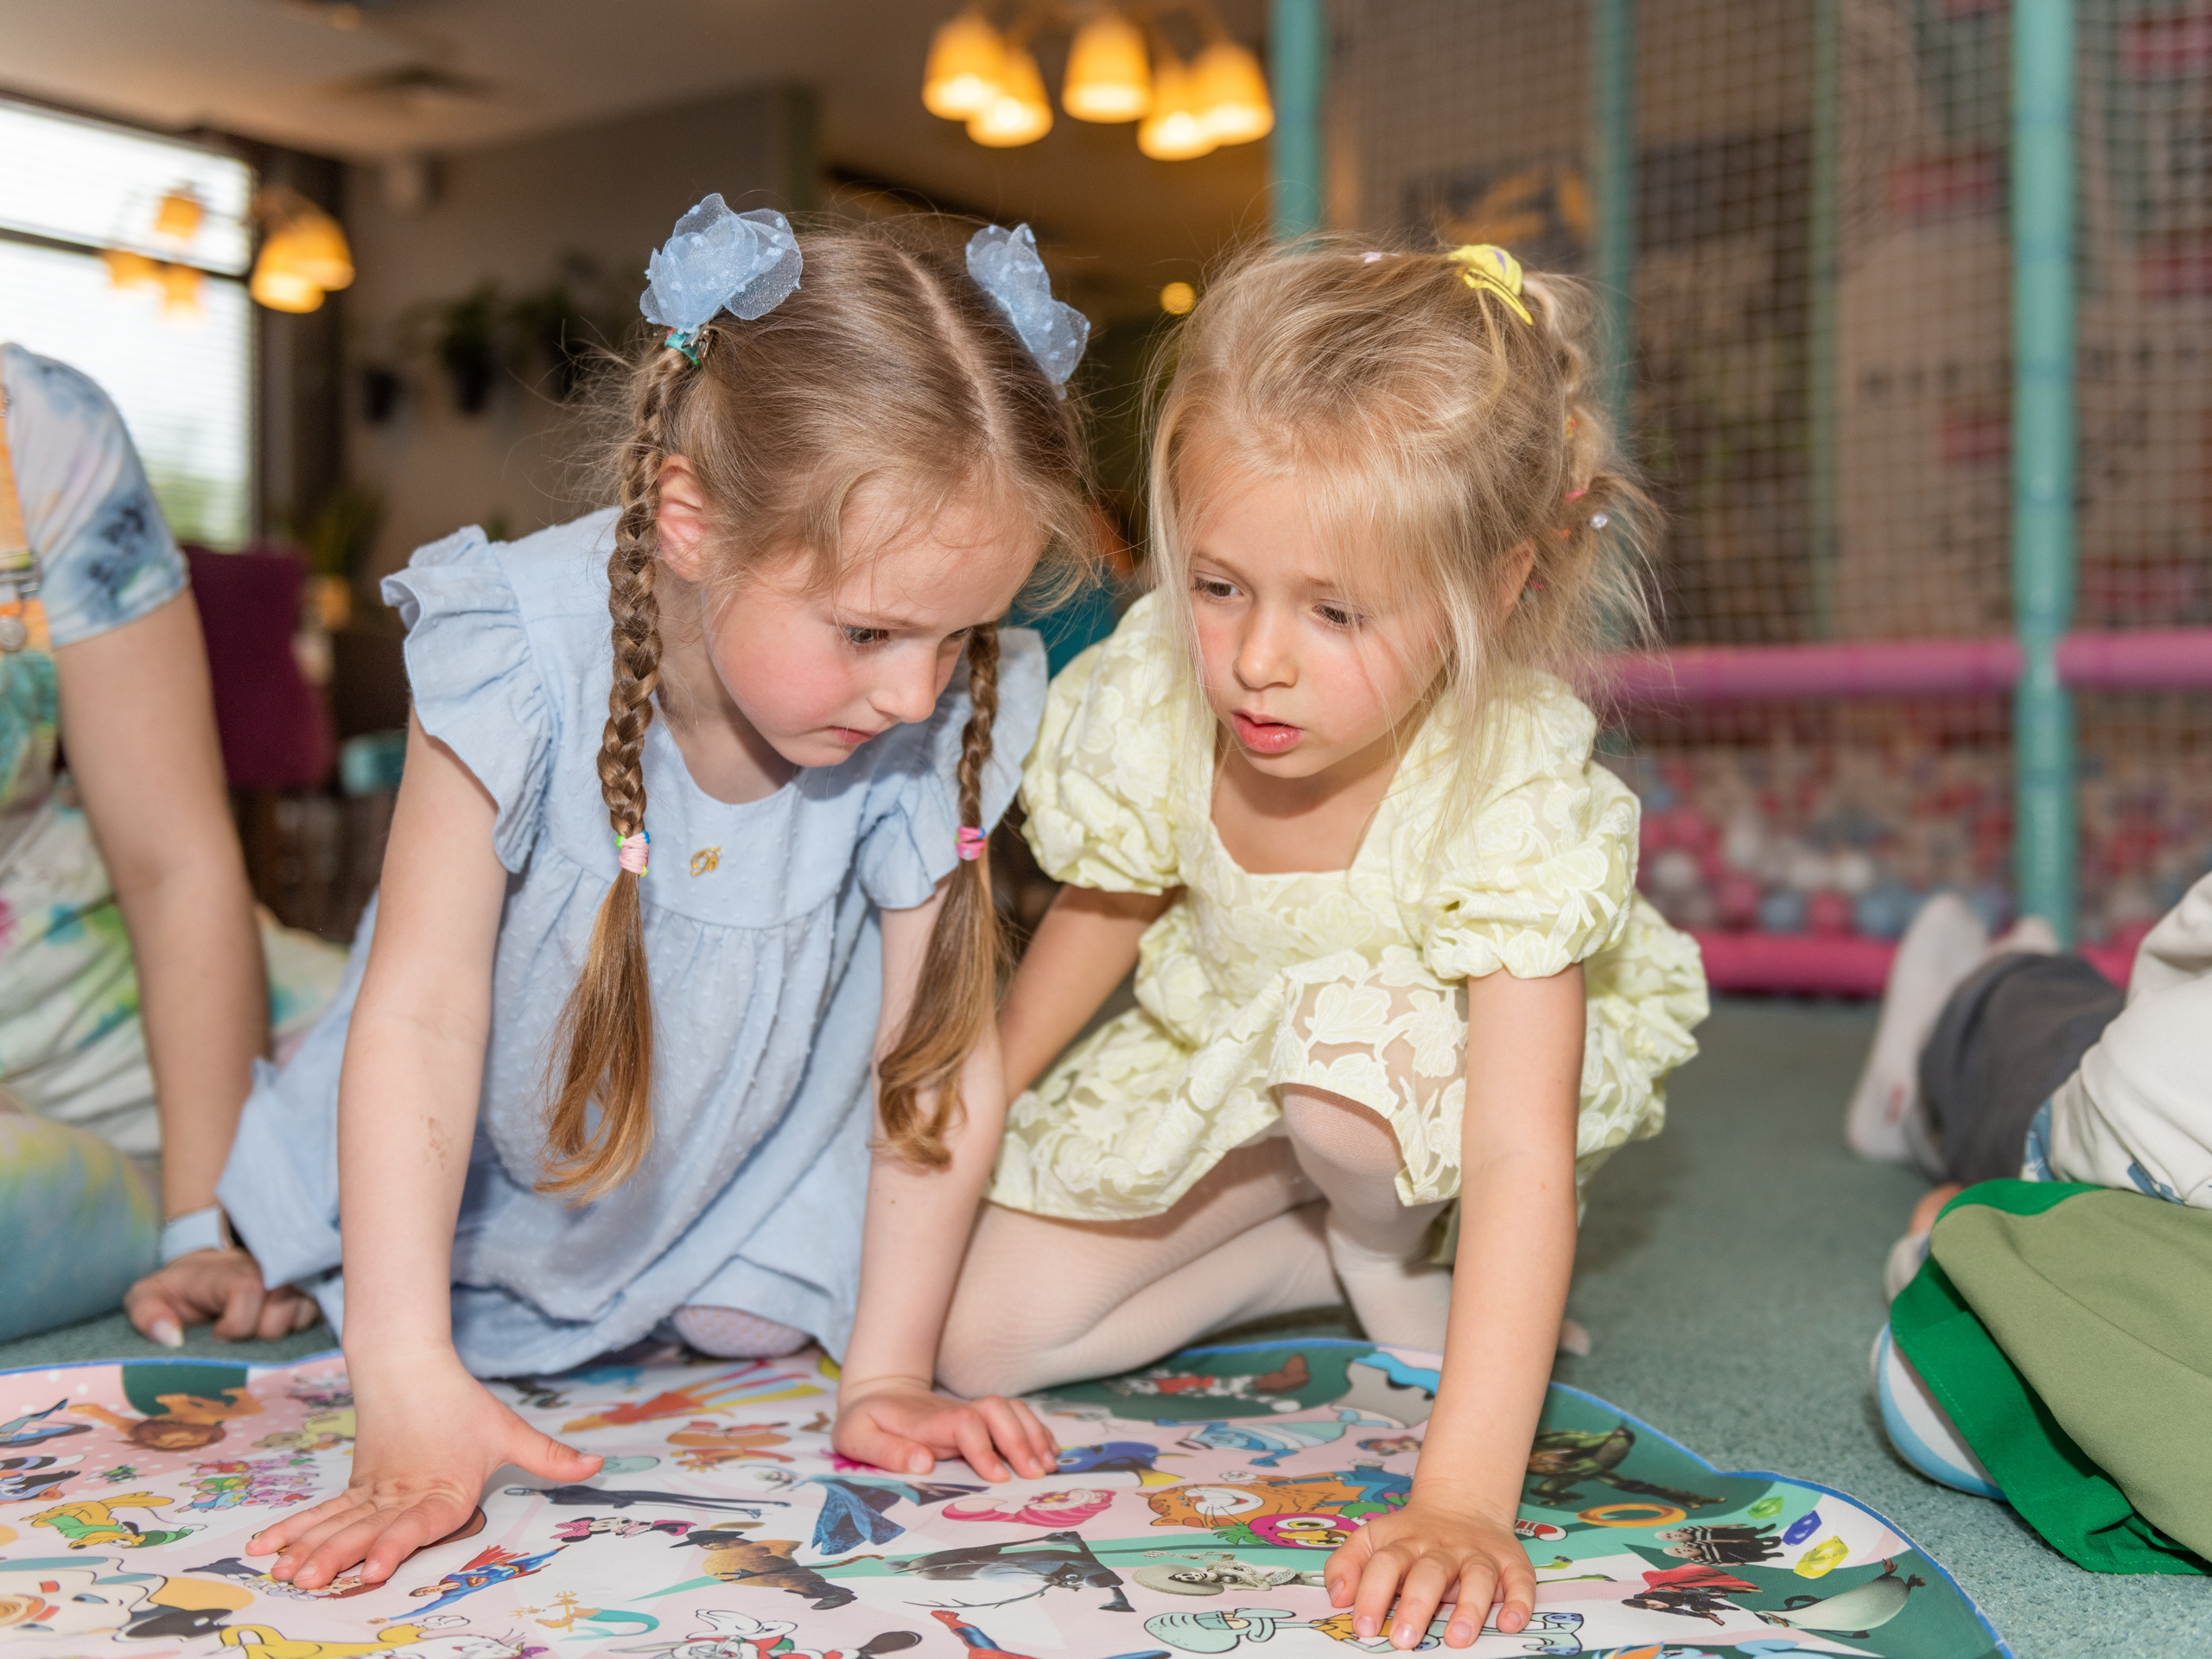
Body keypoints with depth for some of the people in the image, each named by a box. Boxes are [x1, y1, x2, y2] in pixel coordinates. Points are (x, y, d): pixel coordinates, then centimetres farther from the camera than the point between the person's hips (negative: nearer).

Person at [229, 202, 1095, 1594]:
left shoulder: (953, 716, -27)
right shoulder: (526, 657, -34)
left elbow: (940, 1048, -19)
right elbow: (422, 1012, -32)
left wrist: (887, 1376, -19)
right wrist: (407, 1381, -37)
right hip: (478, 1194, -1)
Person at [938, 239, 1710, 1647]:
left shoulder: (1522, 795, -38)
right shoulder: (1153, 691, -27)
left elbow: (1520, 1159, -44)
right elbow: (1105, 913, -5)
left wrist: (1464, 1498, -51)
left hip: (1439, 1082, -3)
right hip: (1213, 1053, 4)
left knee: (1349, 1027, -40)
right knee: (979, 1338, -7)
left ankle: (1401, 1273, -5)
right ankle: (1329, 1242, 8)